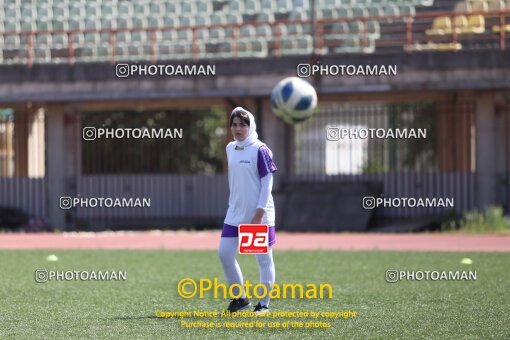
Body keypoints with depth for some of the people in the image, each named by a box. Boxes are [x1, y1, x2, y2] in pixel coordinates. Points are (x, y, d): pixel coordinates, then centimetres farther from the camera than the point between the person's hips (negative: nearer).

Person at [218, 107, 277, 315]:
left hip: (259, 214, -7)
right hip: (235, 213, 7)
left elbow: (267, 183, -12)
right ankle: (240, 298, 14)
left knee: (263, 258, 1)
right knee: (224, 253, 0)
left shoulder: (259, 150, -10)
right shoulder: (230, 149, 9)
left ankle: (264, 303, 10)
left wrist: (259, 214, -17)